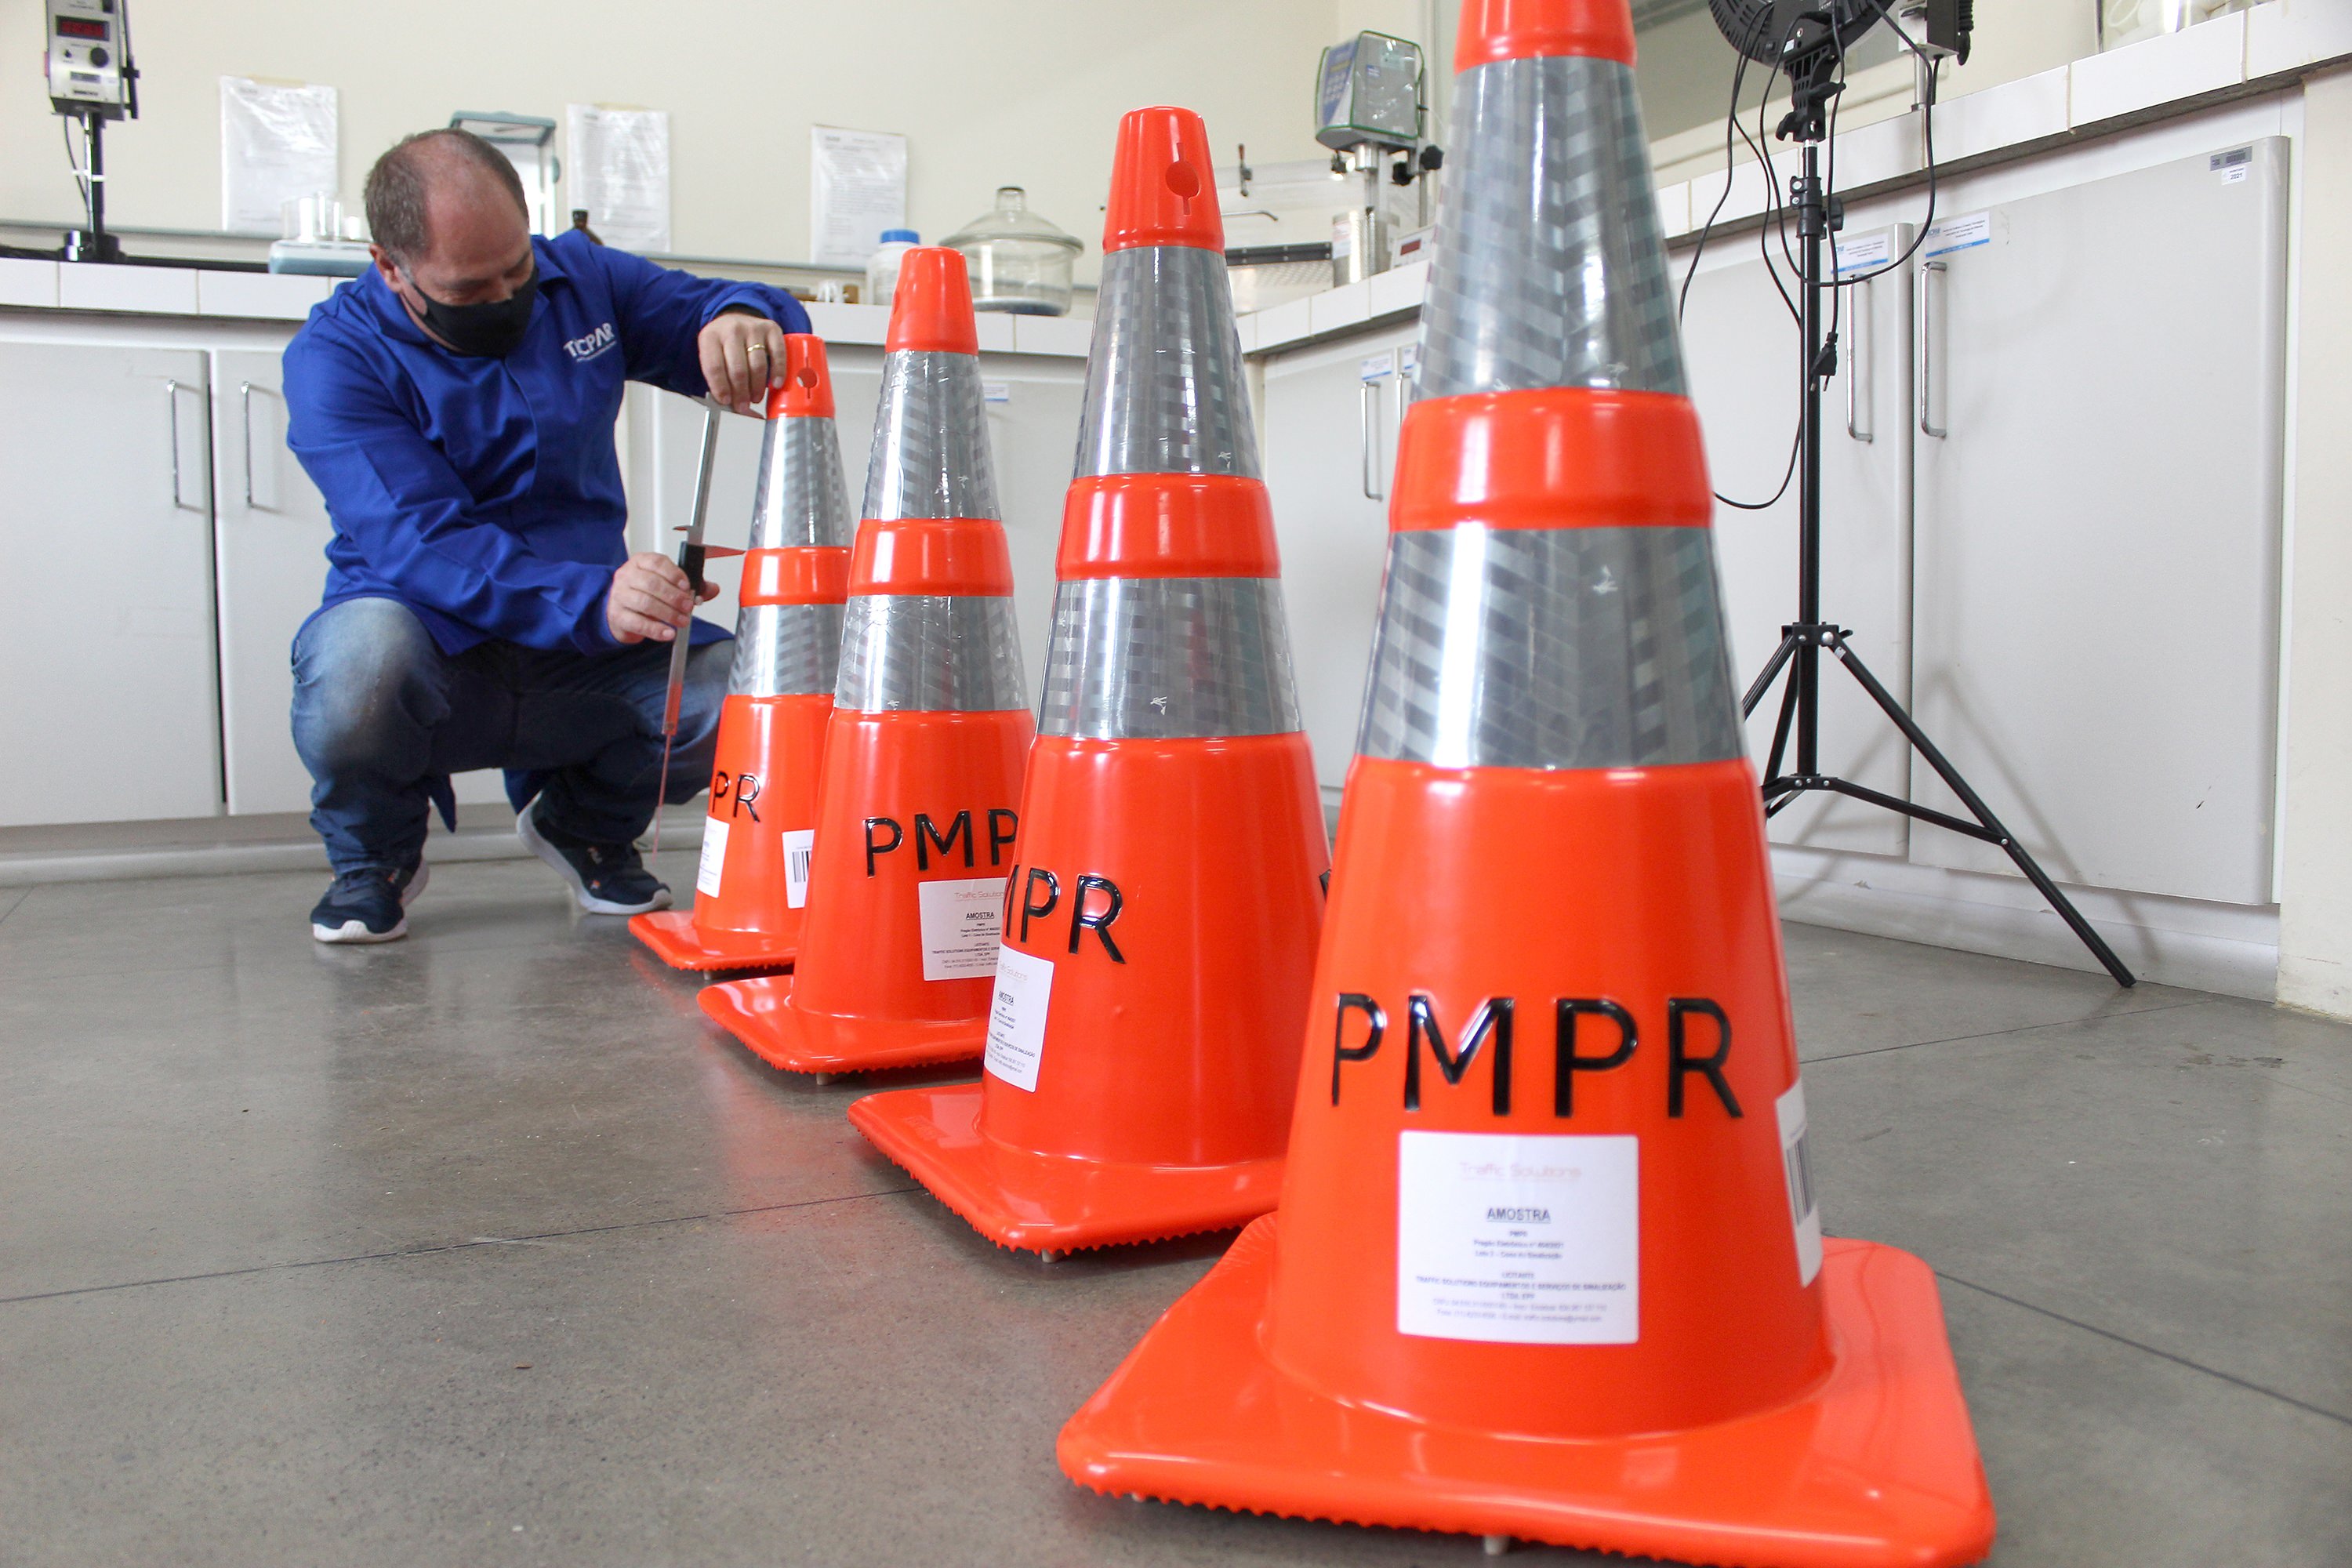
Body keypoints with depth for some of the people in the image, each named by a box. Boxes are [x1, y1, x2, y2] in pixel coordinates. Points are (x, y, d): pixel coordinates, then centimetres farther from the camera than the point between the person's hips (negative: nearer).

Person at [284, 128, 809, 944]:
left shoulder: (580, 277, 4)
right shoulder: (334, 356, -10)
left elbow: (741, 316, 5)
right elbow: (421, 541, -24)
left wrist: (744, 320, -23)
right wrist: (595, 600, -42)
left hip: (582, 660, 3)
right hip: (434, 642, -3)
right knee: (357, 661, -38)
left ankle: (586, 823, 10)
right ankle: (374, 854, -1)